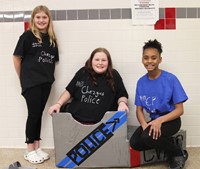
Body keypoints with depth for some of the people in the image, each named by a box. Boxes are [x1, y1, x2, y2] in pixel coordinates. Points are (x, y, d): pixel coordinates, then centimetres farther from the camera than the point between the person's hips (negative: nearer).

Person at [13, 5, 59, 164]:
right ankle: (30, 150, 11)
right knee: (33, 114, -1)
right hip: (31, 82, -5)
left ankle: (37, 148, 21)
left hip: (46, 82, 5)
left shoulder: (52, 39, 8)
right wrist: (23, 78, -1)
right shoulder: (27, 36, -6)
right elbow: (17, 58, -5)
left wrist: (48, 75, 4)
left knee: (39, 114, 11)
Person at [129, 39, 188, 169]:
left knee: (148, 137, -31)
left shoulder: (171, 79, -14)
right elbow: (139, 109, 3)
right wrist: (144, 124, -19)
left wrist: (160, 120, -27)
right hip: (153, 120, 5)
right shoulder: (141, 82, 0)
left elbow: (179, 110, -12)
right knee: (134, 143, -19)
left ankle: (178, 153, -4)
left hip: (170, 120, -5)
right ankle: (167, 144, 2)